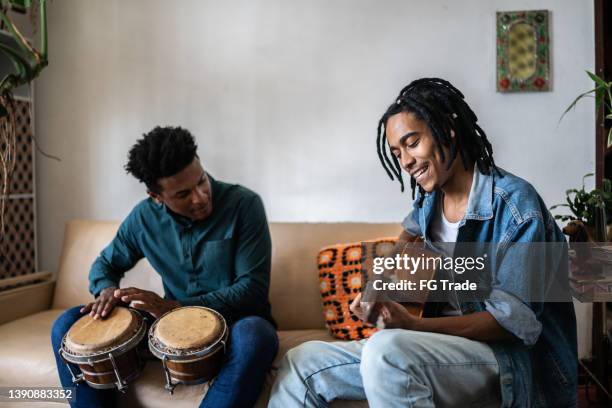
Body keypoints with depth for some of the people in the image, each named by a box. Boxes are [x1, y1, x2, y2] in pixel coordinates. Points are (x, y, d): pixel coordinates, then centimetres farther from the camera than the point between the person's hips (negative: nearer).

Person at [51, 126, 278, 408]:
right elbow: (106, 264, 13)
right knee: (68, 325, -8)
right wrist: (108, 290, -12)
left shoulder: (244, 204, -17)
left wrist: (177, 307, -28)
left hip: (236, 322, -3)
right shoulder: (144, 217, -4)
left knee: (253, 337, -40)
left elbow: (253, 288, -19)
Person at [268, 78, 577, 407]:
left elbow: (515, 321, -17)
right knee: (301, 363, -3)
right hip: (444, 342, 7)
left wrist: (413, 325, -29)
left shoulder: (515, 202, -13)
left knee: (386, 349, -37)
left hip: (511, 361, -6)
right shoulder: (428, 201, 8)